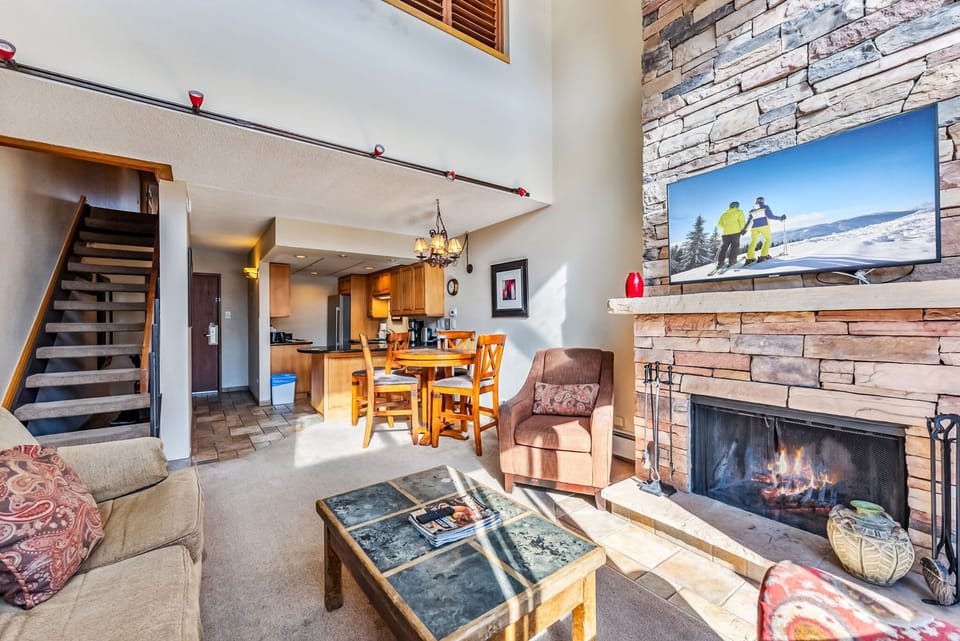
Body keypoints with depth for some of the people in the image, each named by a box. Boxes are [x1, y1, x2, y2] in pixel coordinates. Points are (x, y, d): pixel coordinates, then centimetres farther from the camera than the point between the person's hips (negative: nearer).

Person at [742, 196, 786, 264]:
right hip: (764, 226, -3)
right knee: (768, 239, 12)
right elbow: (770, 216, -3)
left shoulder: (752, 211, 19)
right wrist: (780, 218, 6)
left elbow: (749, 221, 18)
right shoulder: (765, 207, 8)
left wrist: (745, 230, 22)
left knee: (753, 242, 9)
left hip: (755, 228, 3)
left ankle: (750, 258, -5)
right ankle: (764, 255, -2)